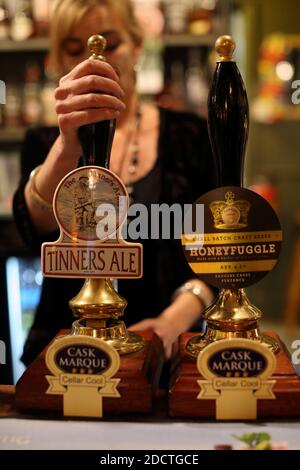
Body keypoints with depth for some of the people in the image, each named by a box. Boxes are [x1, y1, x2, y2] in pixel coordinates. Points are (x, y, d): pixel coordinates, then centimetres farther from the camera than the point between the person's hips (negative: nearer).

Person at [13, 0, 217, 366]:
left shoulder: (188, 136, 6)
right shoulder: (44, 144, 7)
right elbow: (36, 229, -14)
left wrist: (176, 319, -13)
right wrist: (68, 147, -32)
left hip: (164, 350, 0)